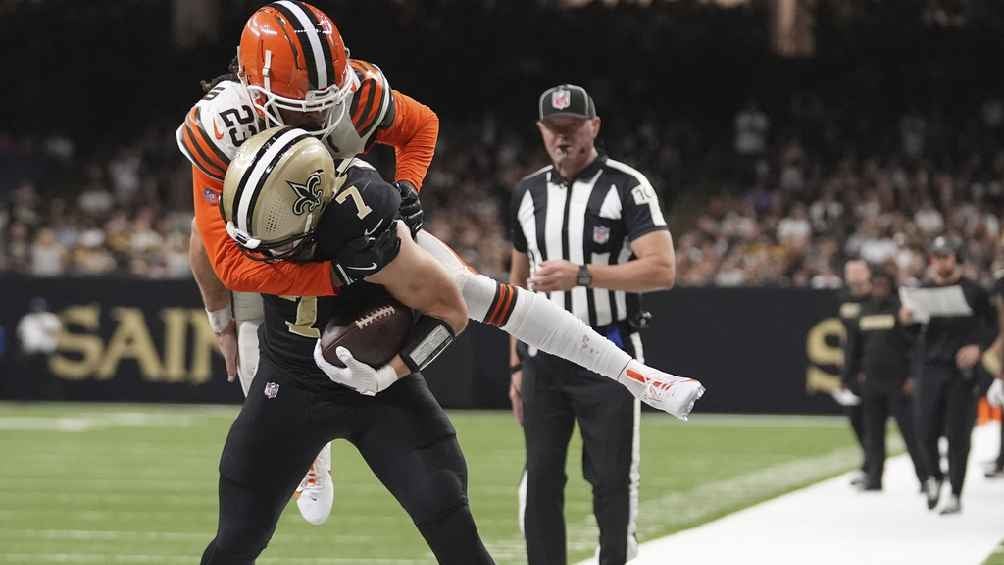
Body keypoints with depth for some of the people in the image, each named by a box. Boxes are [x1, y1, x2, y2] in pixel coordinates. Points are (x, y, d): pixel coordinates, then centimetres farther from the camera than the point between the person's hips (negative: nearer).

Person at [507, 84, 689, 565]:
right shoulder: (528, 193, 11)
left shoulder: (627, 187, -6)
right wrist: (518, 364, 15)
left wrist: (582, 274, -25)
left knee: (613, 481, -4)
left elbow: (662, 270, -17)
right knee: (540, 481, 4)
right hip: (544, 359, 5)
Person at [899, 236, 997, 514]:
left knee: (958, 435, -2)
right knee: (926, 431, -2)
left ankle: (956, 494, 6)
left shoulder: (972, 291, 1)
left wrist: (977, 347, -12)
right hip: (931, 367, 2)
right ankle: (934, 476, 26)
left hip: (962, 369, -2)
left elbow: (991, 326, 5)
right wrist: (906, 319, -17)